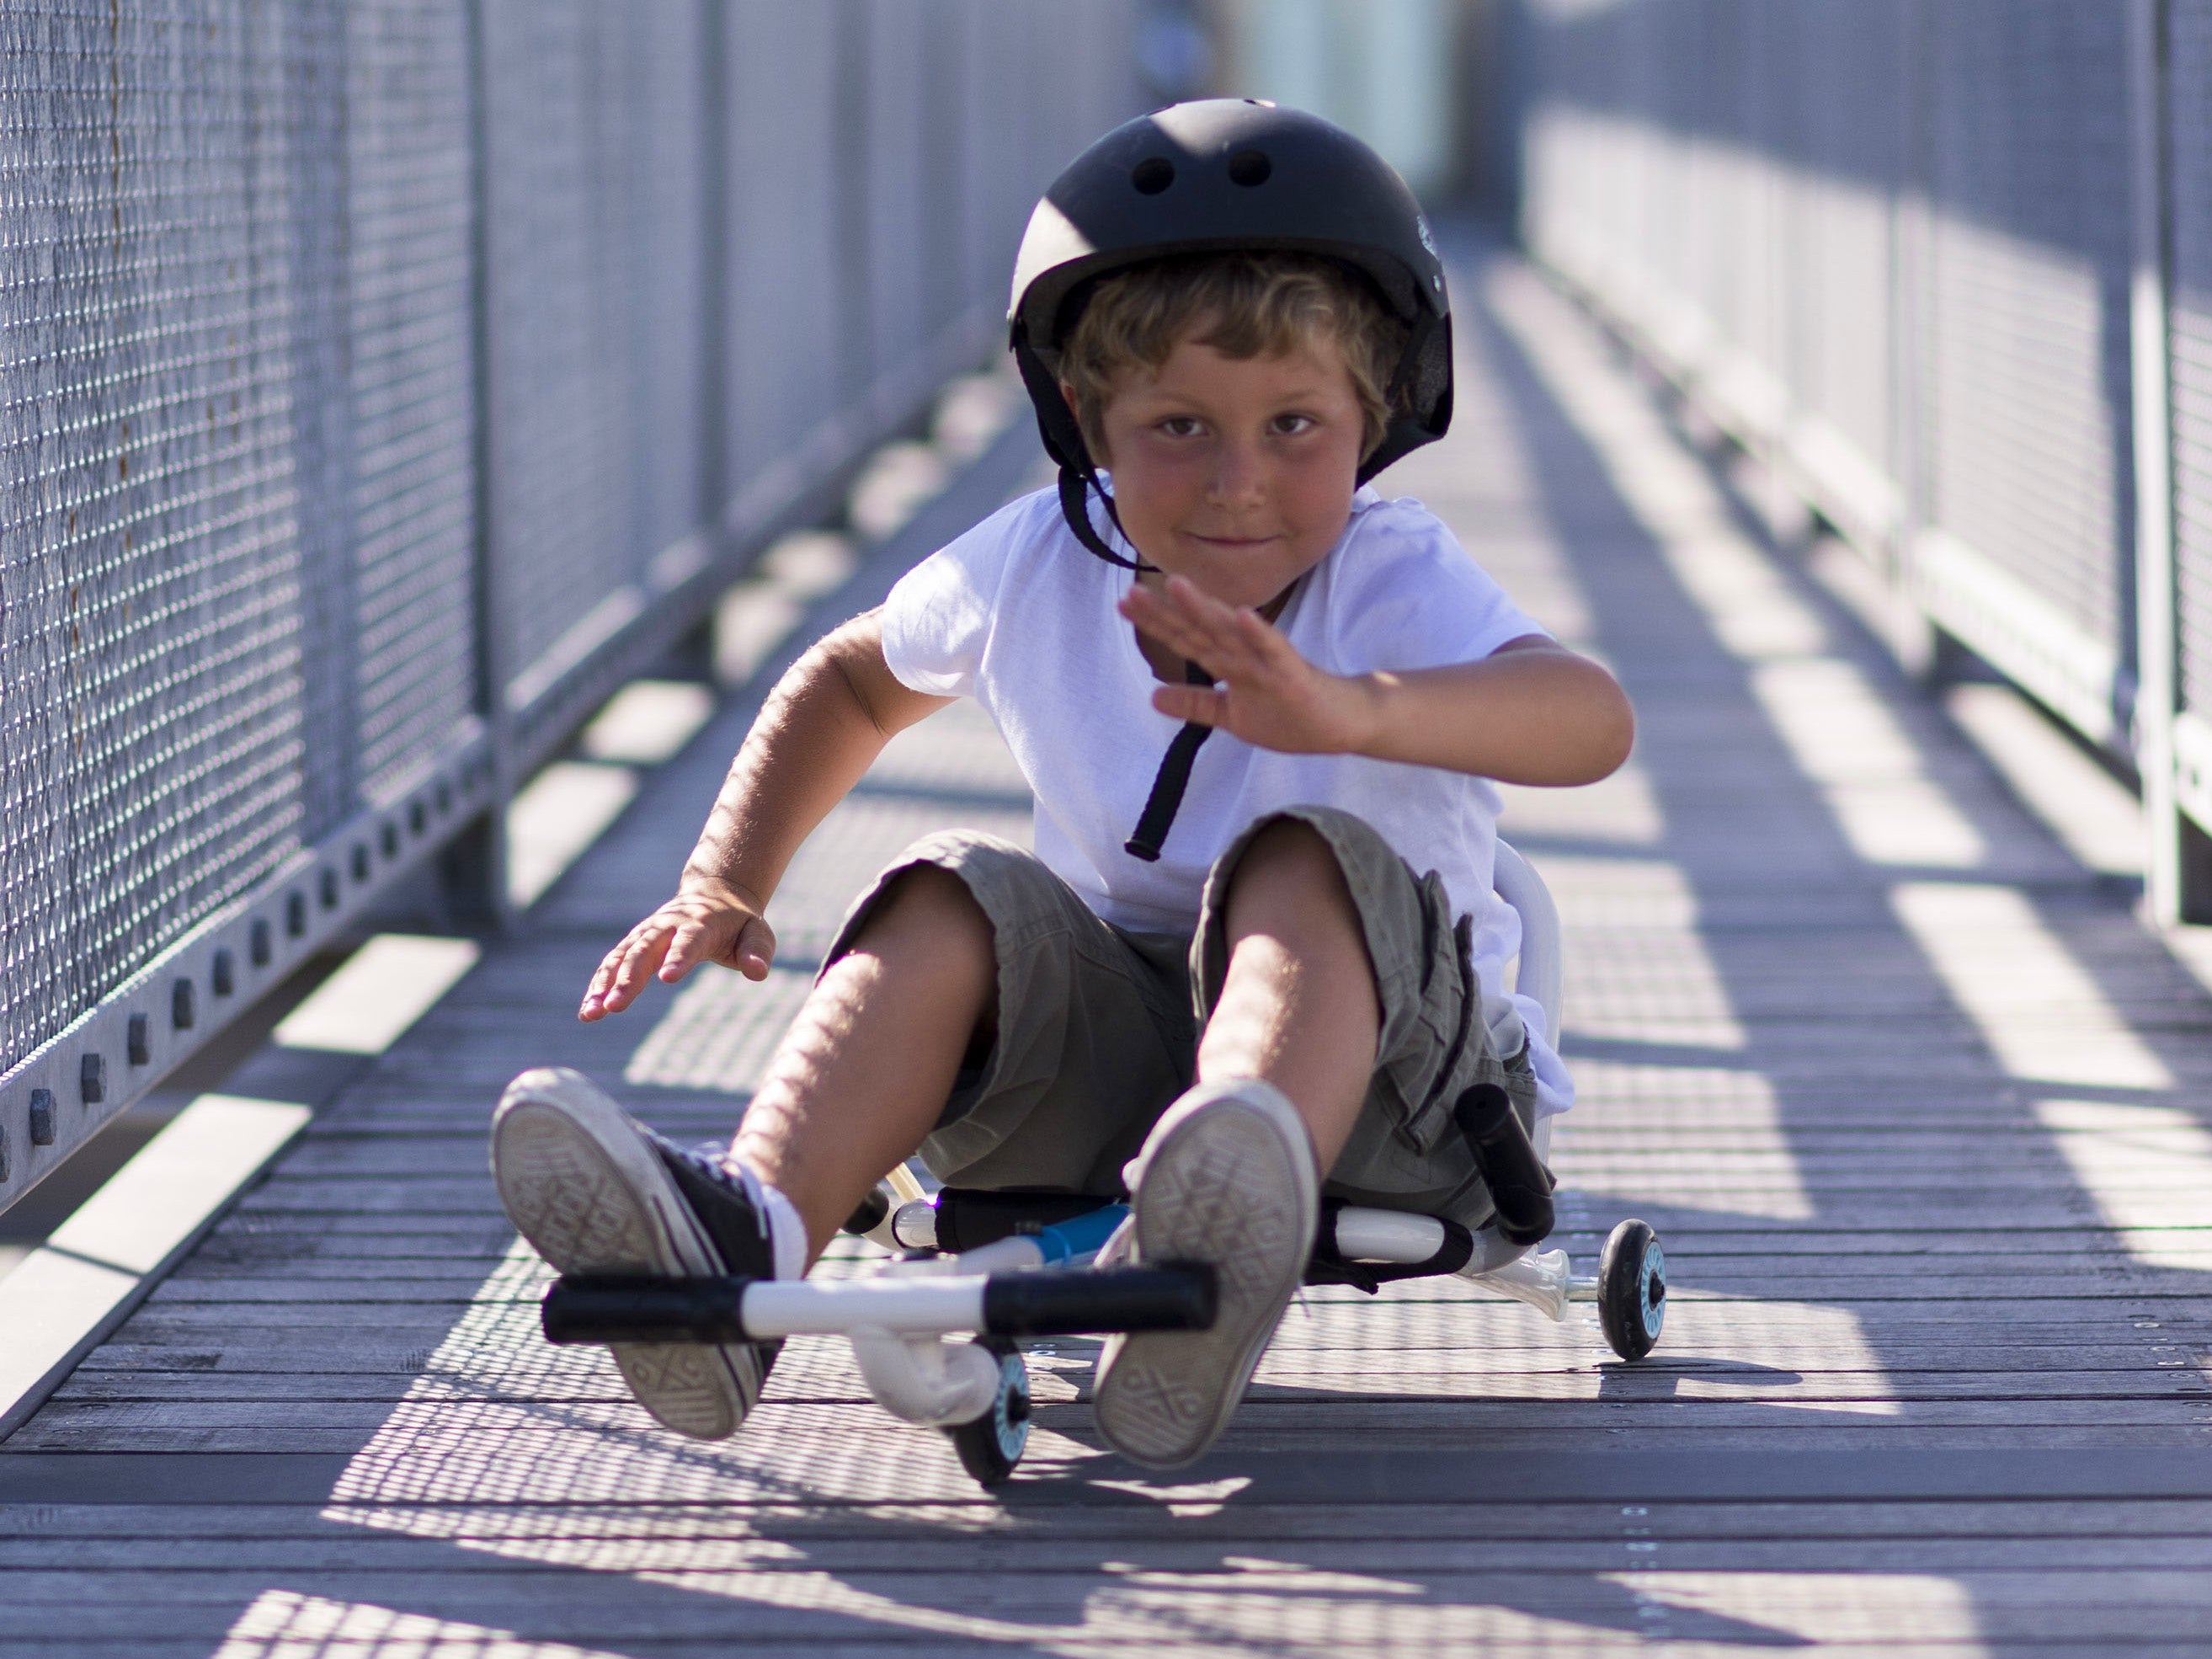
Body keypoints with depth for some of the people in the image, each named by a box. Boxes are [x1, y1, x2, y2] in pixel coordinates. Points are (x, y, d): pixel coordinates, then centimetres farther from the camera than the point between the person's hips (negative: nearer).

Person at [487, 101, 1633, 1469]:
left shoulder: (1389, 578, -15)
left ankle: (1223, 1254, -62)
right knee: (962, 898, -23)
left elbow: (1590, 719, -38)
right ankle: (746, 1234, -43)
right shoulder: (1036, 568, -1)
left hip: (1372, 1056, -4)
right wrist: (725, 886, 10)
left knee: (1306, 862, -34)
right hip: (1109, 1052, 4)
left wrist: (1351, 708, -56)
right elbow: (850, 683, 23)